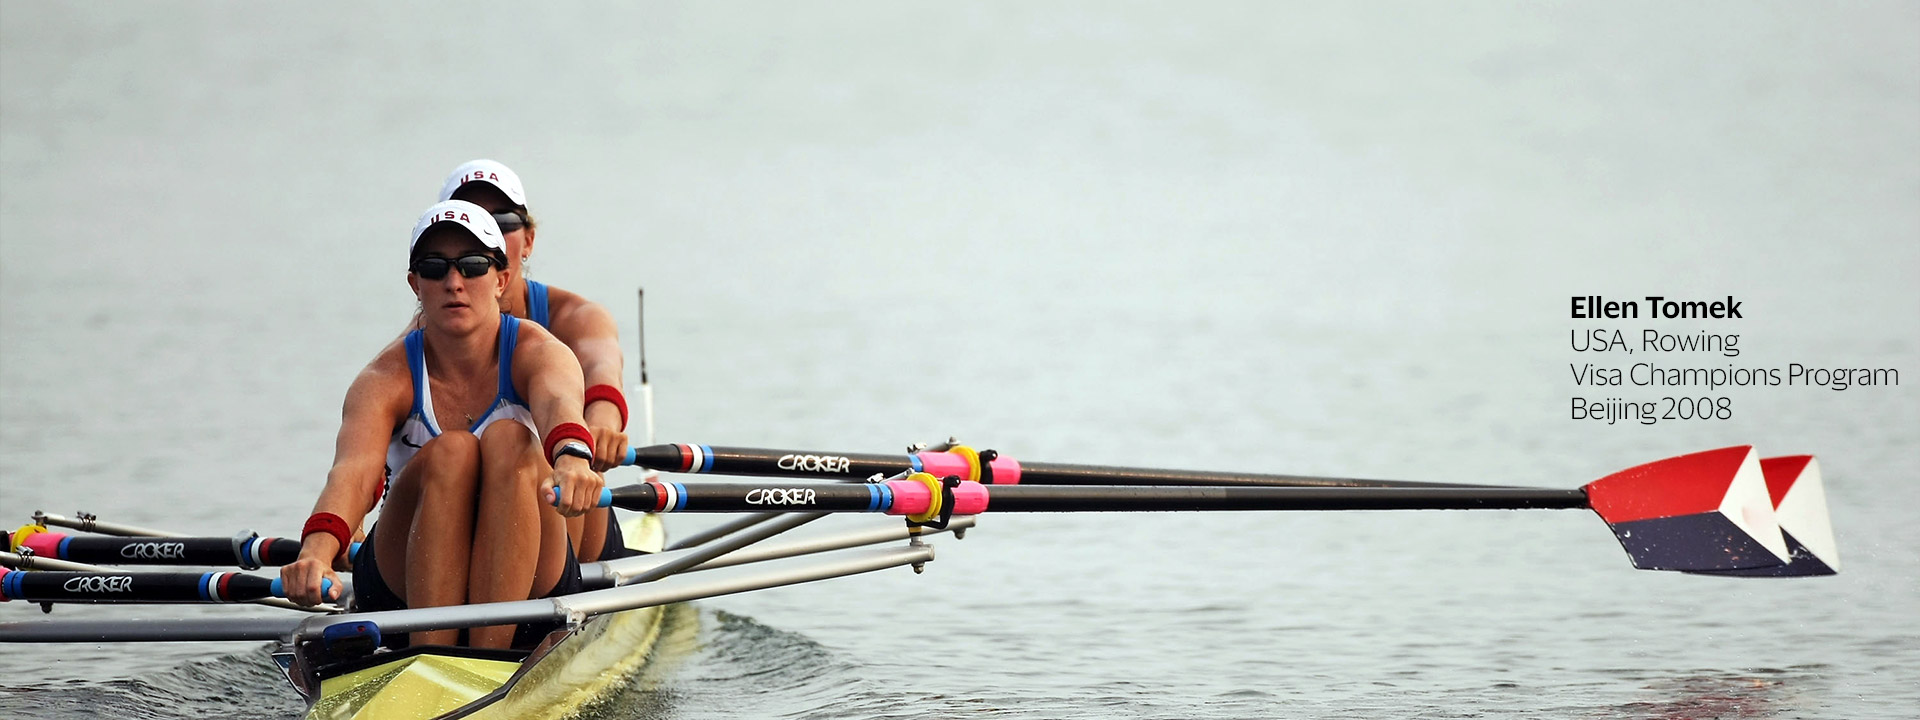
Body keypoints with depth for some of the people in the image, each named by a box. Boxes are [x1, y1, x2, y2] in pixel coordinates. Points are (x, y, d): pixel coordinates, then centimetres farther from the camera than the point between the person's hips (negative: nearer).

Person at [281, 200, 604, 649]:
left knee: (508, 441, -27)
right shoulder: (387, 378, -9)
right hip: (404, 591, 0)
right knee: (449, 452, -28)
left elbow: (558, 402, -34)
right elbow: (353, 470, -28)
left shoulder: (535, 354, -8)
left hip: (526, 582, 0)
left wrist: (573, 458, -59)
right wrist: (318, 548, -51)